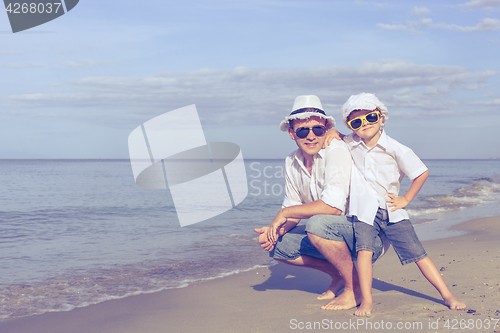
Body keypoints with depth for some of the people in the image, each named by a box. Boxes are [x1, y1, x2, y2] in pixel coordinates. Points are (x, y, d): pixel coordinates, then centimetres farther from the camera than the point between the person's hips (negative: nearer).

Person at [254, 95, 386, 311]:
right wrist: (278, 228, -14)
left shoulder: (336, 151, -20)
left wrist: (285, 213, -22)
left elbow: (333, 206, -32)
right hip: (331, 235, 8)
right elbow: (293, 210, 9)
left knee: (317, 224, -34)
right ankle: (338, 275, 12)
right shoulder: (291, 163, 3)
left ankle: (355, 286, -12)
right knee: (277, 244, -3)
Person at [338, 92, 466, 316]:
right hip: (363, 211, 1)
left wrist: (405, 199, -1)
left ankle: (447, 295, 6)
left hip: (391, 211, -1)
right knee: (364, 249, -20)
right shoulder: (349, 144, 0)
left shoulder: (394, 148, -8)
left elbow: (422, 172, -1)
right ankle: (366, 300, -13)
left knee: (417, 253, -1)